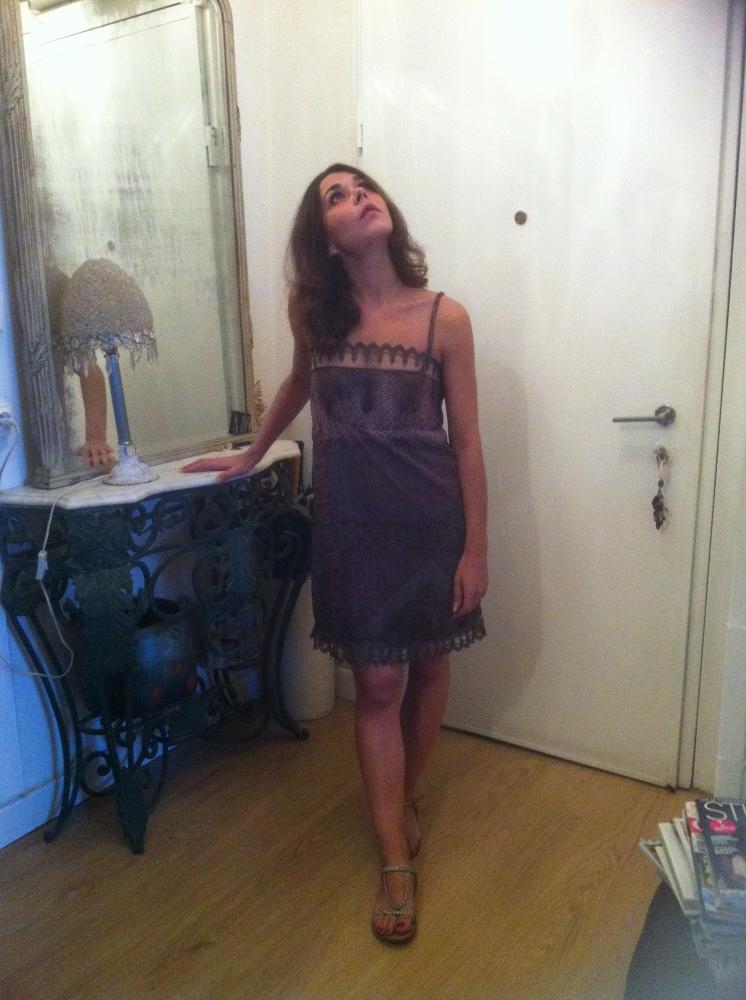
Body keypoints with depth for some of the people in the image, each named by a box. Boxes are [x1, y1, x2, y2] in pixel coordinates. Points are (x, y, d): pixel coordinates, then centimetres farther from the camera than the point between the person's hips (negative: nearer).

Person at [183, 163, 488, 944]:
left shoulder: (444, 316, -7)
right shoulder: (313, 315, -2)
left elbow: (466, 440, -5)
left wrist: (476, 548, -5)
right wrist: (250, 455, 29)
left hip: (431, 519, 0)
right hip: (351, 522, 1)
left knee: (427, 667, 15)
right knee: (376, 684, 5)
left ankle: (403, 797, 42)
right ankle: (396, 861, 19)